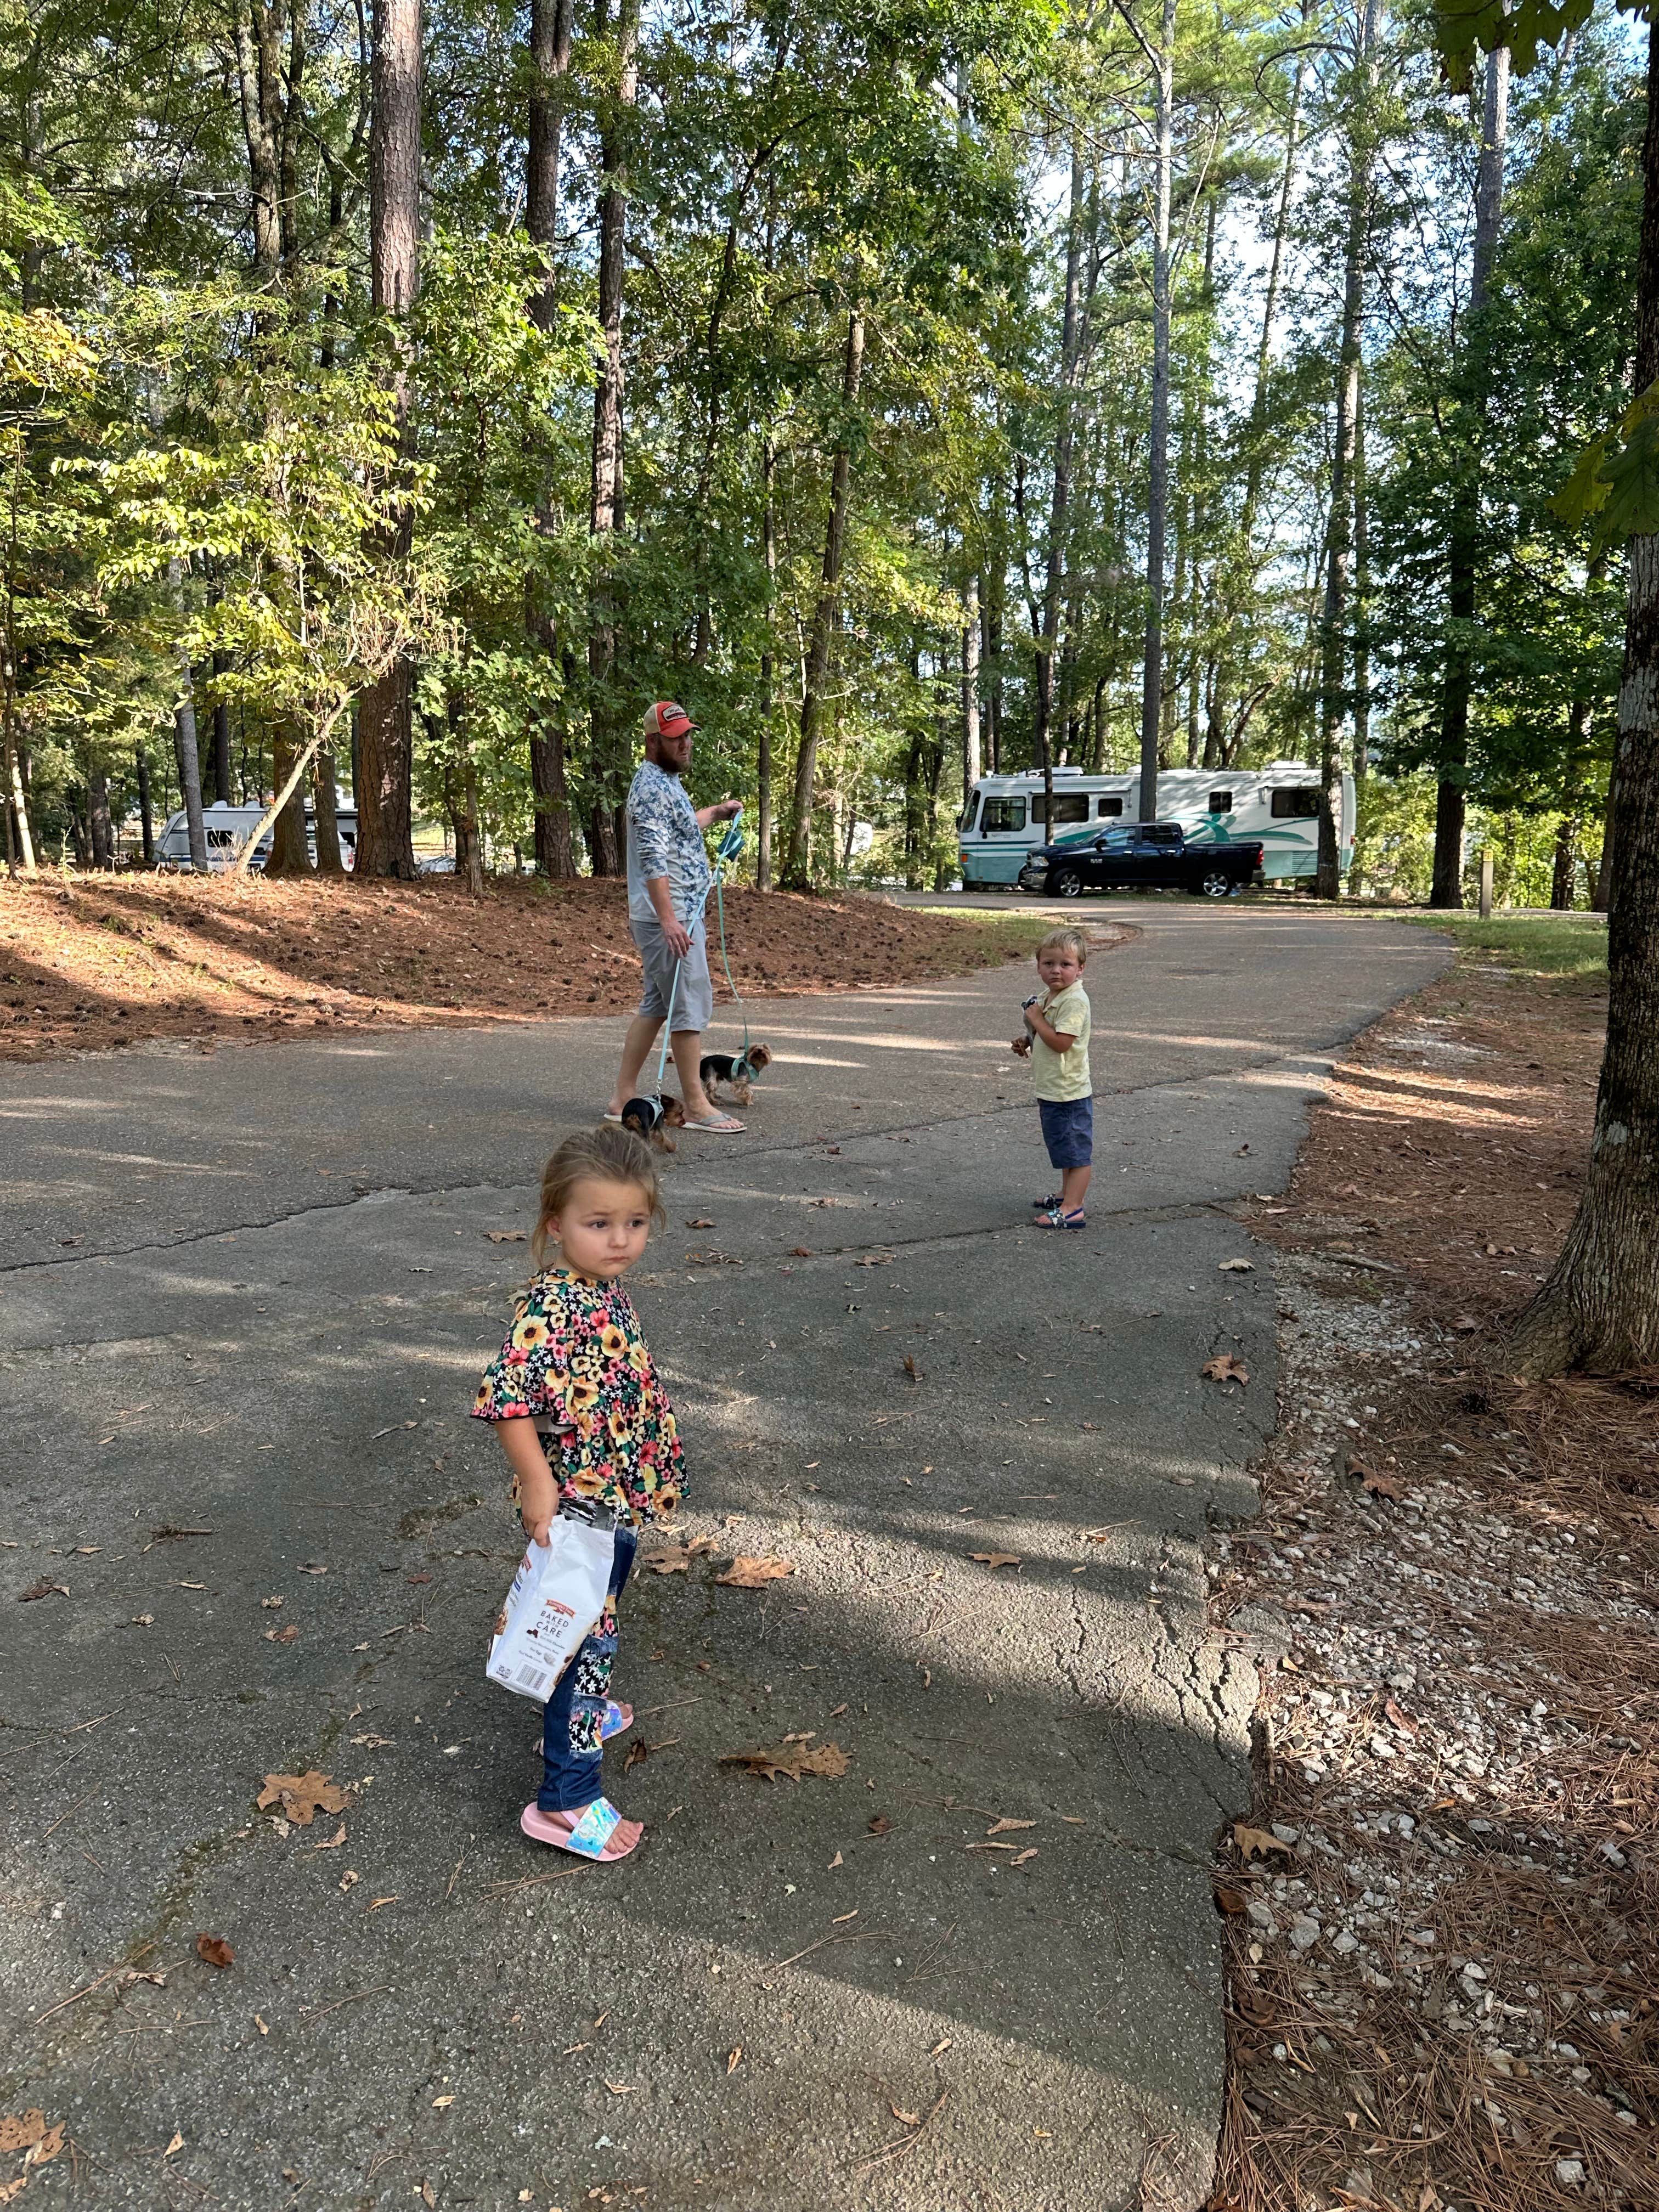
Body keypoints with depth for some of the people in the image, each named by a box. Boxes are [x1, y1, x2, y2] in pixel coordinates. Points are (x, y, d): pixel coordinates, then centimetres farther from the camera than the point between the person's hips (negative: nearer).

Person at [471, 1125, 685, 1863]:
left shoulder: (606, 1292, 3)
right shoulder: (553, 1305, -26)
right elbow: (505, 1395, -33)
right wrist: (537, 1484, -30)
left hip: (618, 1498, 9)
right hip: (577, 1507, -9)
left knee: (595, 1628, 28)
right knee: (585, 1639, 0)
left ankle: (582, 1713, 51)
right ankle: (566, 1801, 12)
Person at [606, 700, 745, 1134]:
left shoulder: (667, 781, 17)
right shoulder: (652, 786, -16)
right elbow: (653, 858, -25)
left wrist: (714, 813, 41)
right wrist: (668, 919, -32)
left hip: (676, 915, 10)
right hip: (668, 918, -10)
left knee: (657, 1004, 13)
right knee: (690, 1005, -6)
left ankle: (624, 1098, 17)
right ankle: (696, 1106, 0)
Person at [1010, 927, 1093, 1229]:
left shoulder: (1074, 1000, -20)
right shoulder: (1048, 996, 11)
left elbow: (1060, 1042, -28)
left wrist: (1036, 1019, -17)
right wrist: (1027, 1041, 7)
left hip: (1069, 1092, -11)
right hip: (1051, 1090, 11)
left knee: (1077, 1152, -4)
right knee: (1064, 1147, 23)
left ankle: (1071, 1210, -3)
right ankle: (1067, 1194, 37)